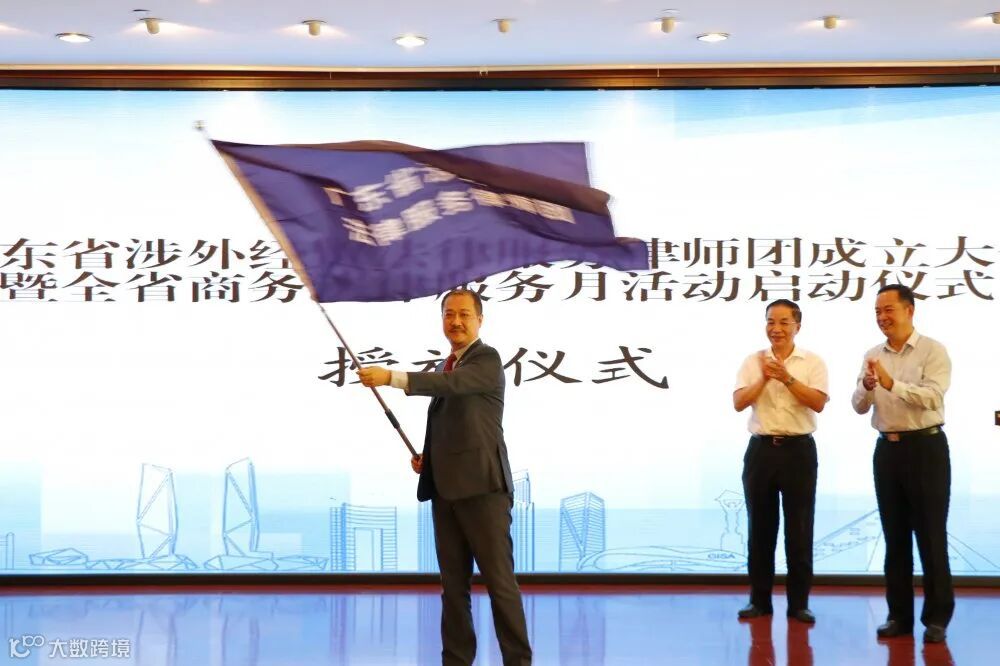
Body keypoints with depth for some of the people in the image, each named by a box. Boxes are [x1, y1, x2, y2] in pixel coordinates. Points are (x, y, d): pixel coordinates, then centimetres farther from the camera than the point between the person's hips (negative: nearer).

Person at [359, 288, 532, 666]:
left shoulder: (487, 359, -6)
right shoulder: (446, 366, 19)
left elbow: (450, 384, -25)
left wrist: (391, 377, -33)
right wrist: (427, 457, 9)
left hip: (482, 486, -8)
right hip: (445, 488, 8)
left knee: (499, 580, -4)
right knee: (453, 582, 9)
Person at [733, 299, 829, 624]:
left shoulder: (813, 362, 1)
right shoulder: (753, 361, 6)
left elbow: (818, 403, -11)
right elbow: (739, 403, -4)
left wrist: (787, 377, -19)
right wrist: (764, 378, -16)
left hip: (799, 450, -2)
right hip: (761, 449, 2)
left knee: (799, 529, 2)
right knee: (760, 527, 7)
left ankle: (799, 603, 10)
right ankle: (759, 599, 16)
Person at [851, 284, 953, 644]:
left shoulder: (933, 351, -7)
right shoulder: (872, 356, 9)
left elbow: (932, 397, -22)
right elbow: (859, 407, 2)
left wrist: (892, 384, -34)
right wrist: (867, 387, -19)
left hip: (925, 447, -5)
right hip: (888, 449, 5)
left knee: (931, 535, 0)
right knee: (895, 536, 11)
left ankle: (937, 617, 9)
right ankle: (899, 614, 19)